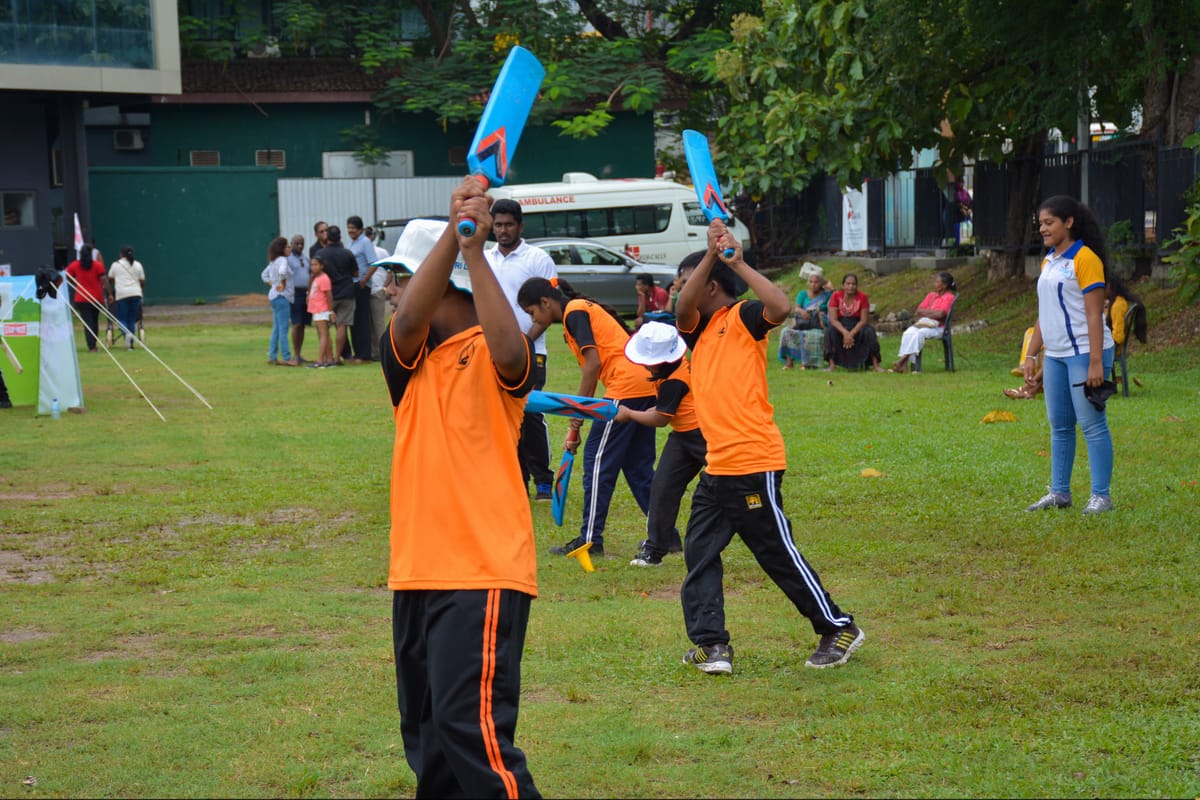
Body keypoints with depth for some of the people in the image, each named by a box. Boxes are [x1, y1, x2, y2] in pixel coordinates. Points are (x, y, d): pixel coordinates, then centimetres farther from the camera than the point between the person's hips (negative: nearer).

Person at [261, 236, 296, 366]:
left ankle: (272, 357, 15)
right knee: (283, 329, -8)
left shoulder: (273, 262, 14)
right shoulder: (282, 260, -13)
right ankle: (286, 358, -8)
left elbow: (264, 275, 26)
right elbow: (282, 272, -34)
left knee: (276, 329, 12)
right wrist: (283, 285, -19)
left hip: (274, 296, 10)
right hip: (282, 297, -10)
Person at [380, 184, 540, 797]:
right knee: (425, 734, 12)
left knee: (470, 725, -16)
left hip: (483, 573, -7)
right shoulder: (407, 360, 9)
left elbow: (509, 350, -28)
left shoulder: (490, 356, -4)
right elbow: (409, 321, -12)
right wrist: (452, 232, -22)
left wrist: (474, 250, -29)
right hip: (416, 573, 7)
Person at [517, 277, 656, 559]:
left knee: (598, 459, -2)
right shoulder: (583, 309, 23)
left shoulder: (575, 312, -5)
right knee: (637, 464, 15)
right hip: (646, 383, 10)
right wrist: (577, 423, 19)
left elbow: (593, 363, -15)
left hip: (626, 385, -10)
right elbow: (596, 365, 22)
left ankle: (590, 540, 1)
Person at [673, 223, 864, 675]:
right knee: (699, 553, 4)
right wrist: (712, 256, -15)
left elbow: (781, 307, -26)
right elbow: (682, 310, -7)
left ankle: (839, 630, 12)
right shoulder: (699, 328, 14)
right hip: (718, 468, 8)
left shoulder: (743, 318, -6)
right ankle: (710, 645, 6)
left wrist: (737, 263, -22)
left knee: (780, 555, 0)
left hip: (753, 466, -8)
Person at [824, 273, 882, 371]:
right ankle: (832, 365, -30)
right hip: (840, 326, 0)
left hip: (857, 326, 0)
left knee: (869, 332, -28)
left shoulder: (862, 297, -9)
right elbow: (833, 319, -15)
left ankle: (875, 365, -24)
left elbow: (864, 320, -12)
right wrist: (845, 333, -31)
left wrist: (851, 333, -27)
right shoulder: (836, 296, -9)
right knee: (829, 331, -30)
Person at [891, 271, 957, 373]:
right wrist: (933, 312, -4)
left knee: (919, 334, -35)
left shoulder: (949, 297, -1)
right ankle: (903, 365, -38)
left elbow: (941, 314, -15)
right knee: (908, 333, -26)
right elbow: (919, 310, 13)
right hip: (922, 323, 5)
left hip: (937, 327, -5)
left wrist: (925, 312, -1)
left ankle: (902, 359, -35)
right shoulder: (931, 295, 19)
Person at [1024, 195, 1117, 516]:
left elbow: (1094, 314, -15)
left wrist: (1095, 363, -19)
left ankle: (1101, 496, -2)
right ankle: (1059, 492, 17)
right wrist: (1031, 354, 16)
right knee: (1059, 425, 11)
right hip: (1055, 354, 8)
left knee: (1092, 424, -6)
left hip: (1084, 353, -8)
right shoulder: (1048, 261, 15)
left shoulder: (1085, 259, -10)